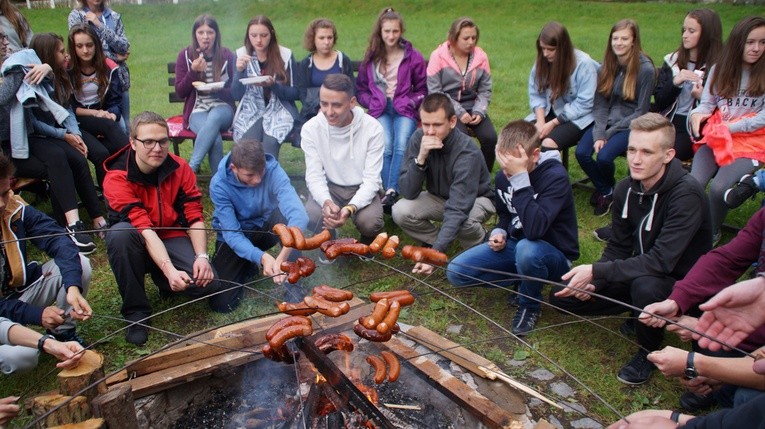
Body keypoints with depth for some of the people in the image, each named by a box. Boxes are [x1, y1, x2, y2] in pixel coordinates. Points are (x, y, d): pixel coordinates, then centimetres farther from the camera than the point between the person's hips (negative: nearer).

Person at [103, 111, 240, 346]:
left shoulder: (180, 168, -9)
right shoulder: (117, 178, -20)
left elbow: (195, 217, -11)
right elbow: (144, 229, -30)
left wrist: (202, 256, -27)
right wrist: (169, 269, -42)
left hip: (173, 239, 2)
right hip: (140, 245, -2)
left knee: (209, 283, -24)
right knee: (120, 233, -37)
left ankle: (161, 281, 12)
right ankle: (136, 311, -19)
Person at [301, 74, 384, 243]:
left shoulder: (372, 128, -19)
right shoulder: (310, 128, -14)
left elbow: (371, 180, -19)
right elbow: (314, 176, -13)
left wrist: (350, 208, -38)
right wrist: (326, 202, -36)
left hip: (361, 188, -1)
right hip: (329, 188, 1)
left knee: (370, 222, -31)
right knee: (311, 219, -29)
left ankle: (366, 248, 8)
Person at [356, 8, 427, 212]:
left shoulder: (413, 57, 9)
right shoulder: (371, 58, 14)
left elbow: (422, 90, 14)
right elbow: (361, 90, 19)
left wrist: (410, 103, -4)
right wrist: (373, 102, 0)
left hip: (405, 110, -1)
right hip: (380, 110, 1)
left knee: (402, 145, -31)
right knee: (386, 147, -28)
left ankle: (391, 193, -38)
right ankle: (390, 193, -31)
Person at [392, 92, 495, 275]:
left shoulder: (467, 153, -33)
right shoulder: (418, 139, -19)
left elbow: (457, 209, -39)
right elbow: (408, 193, -22)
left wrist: (435, 252, -48)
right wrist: (420, 158, -38)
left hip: (476, 199, -4)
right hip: (438, 197, 4)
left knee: (463, 222, -38)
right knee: (400, 211, -23)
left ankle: (479, 245, -1)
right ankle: (440, 241, 3)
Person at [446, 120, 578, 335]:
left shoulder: (555, 176, -24)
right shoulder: (503, 176, -4)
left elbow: (534, 230, -39)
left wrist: (520, 178, -38)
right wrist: (499, 233, -7)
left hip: (554, 255, -6)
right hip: (514, 245, 6)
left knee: (526, 250, -41)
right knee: (456, 272, -8)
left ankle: (530, 304, -9)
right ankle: (522, 279, 5)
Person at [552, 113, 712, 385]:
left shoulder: (686, 194, -26)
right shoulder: (626, 189, -5)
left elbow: (661, 261, -34)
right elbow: (618, 248, 2)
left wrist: (597, 272, -35)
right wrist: (592, 281, -16)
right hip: (638, 274, 6)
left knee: (646, 285, -40)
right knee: (563, 297, -4)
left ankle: (648, 351, -8)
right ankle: (640, 315, 14)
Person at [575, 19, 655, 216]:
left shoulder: (645, 69, -11)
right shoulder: (607, 65, 3)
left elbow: (640, 112, -10)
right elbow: (600, 104, 0)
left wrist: (609, 133, -15)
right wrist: (599, 134, -14)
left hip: (630, 126, -4)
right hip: (606, 122, 5)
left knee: (603, 156, -28)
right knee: (581, 152, -21)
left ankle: (609, 189, 7)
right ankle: (604, 190, 7)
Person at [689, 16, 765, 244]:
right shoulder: (720, 69, 11)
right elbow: (707, 103, 9)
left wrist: (728, 127, -13)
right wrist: (697, 113, -14)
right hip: (715, 138, 3)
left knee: (718, 187, -26)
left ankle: (712, 232, -1)